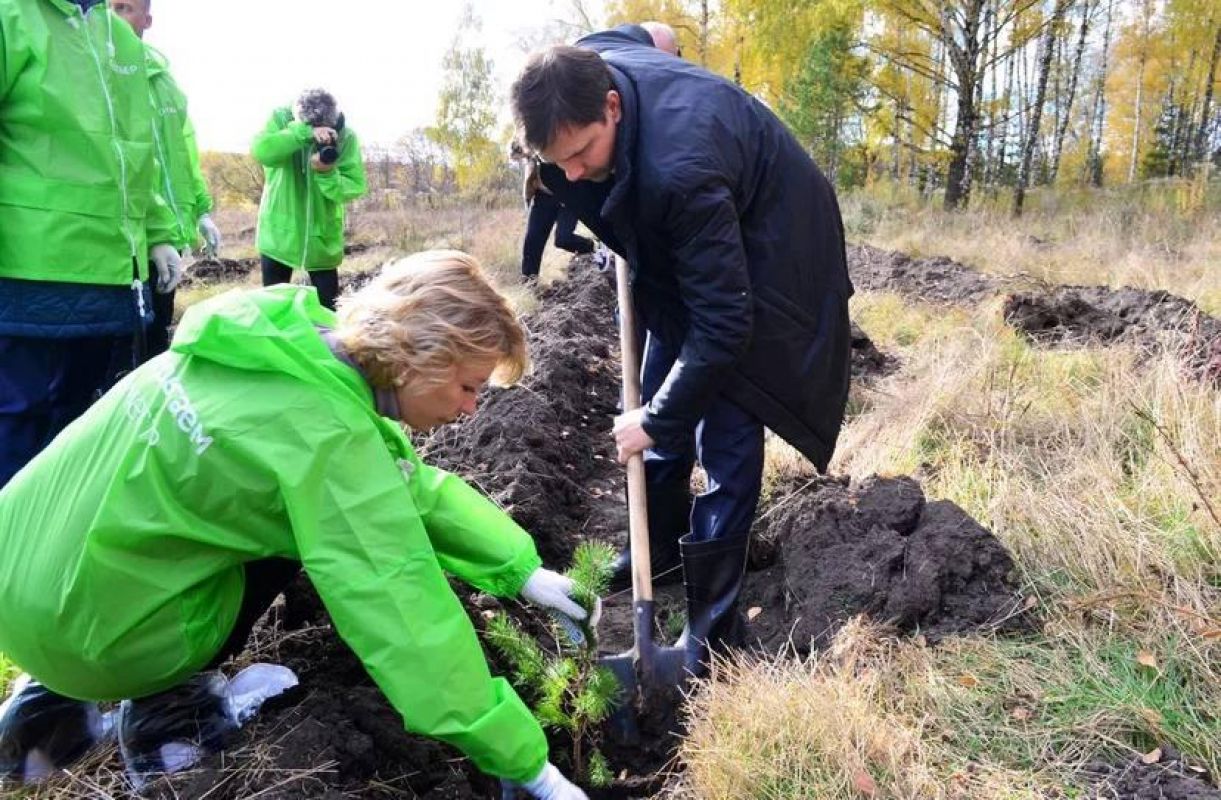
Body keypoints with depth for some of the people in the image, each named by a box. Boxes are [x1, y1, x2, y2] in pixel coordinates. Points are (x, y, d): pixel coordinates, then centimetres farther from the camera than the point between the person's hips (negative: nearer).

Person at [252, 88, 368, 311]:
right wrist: (305, 134, -38)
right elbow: (261, 150, -29)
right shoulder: (280, 119, -10)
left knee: (327, 307, 6)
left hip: (323, 238, 0)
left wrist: (328, 173, -32)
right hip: (279, 233, 1)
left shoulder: (346, 136, -11)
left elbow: (355, 187, -14)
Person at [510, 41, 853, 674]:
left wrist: (656, 421, -25)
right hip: (683, 247, 9)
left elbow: (723, 323, -37)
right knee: (660, 394, 13)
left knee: (725, 434, -11)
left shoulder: (678, 167, -42)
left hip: (765, 254, -8)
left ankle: (711, 630, 0)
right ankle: (662, 543, 34)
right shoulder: (585, 70, -18)